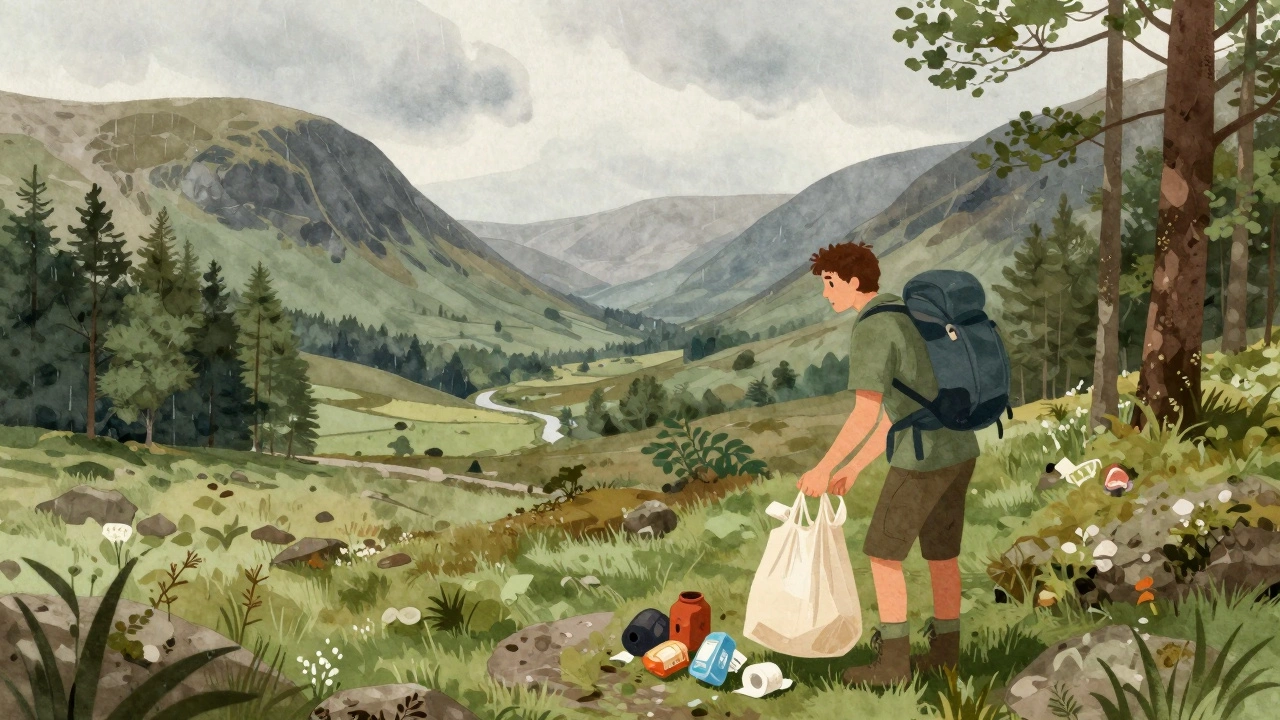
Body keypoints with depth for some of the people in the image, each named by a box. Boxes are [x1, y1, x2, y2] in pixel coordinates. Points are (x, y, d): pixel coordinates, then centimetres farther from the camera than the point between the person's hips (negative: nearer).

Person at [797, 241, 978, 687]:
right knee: (940, 552, 18)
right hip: (958, 450, 9)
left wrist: (824, 468, -14)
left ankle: (893, 661, 9)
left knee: (883, 553, 3)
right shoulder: (906, 320, 17)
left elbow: (865, 415, -24)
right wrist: (854, 469, 19)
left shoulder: (869, 331, -16)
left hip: (925, 459, -9)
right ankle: (944, 655, 26)